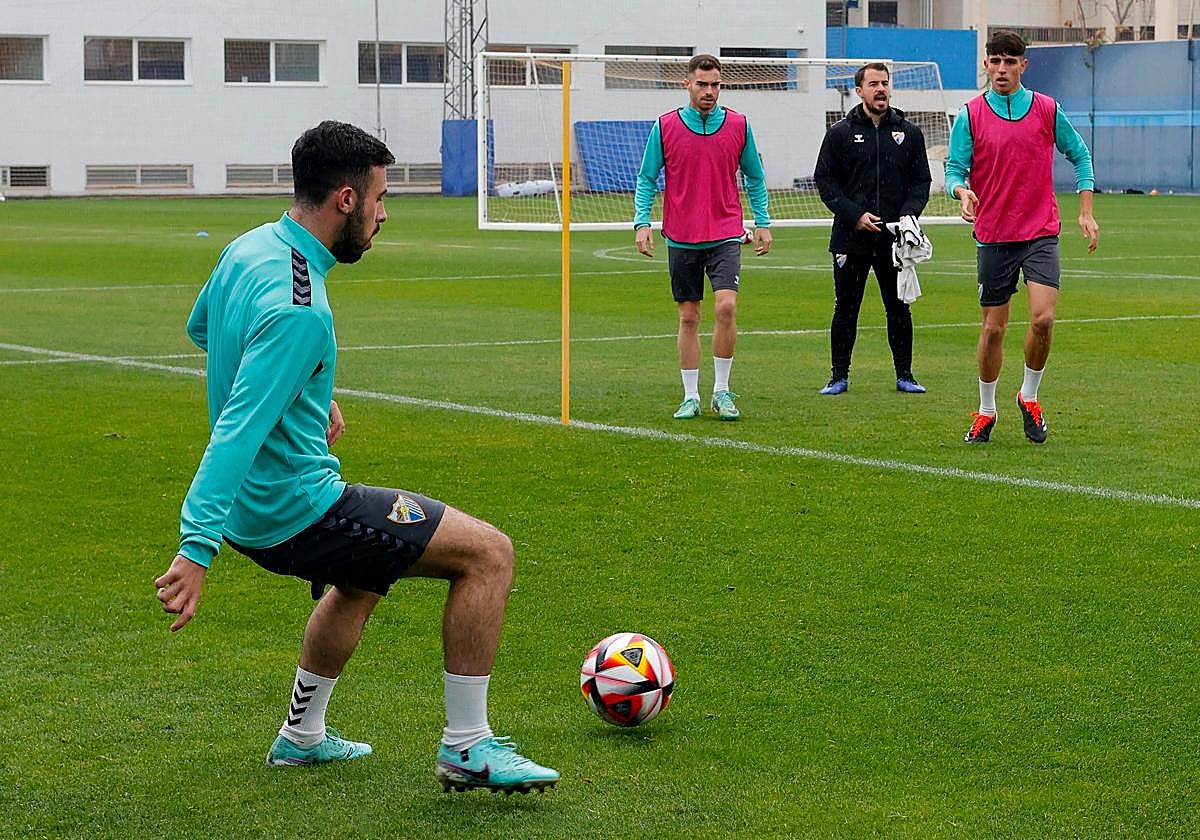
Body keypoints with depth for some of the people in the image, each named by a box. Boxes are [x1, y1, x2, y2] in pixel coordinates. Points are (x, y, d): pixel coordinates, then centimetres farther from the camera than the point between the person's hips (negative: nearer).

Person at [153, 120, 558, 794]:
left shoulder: (249, 249, 2)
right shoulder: (298, 308, -27)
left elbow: (201, 329, 23)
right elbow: (238, 428, -33)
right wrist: (198, 548, -36)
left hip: (255, 503, 10)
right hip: (299, 510, -10)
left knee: (364, 577, 37)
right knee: (488, 553, -6)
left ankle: (303, 734, 46)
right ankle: (468, 748, -1)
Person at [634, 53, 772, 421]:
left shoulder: (738, 125, 2)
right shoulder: (665, 127, 0)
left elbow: (755, 179, 13)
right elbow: (646, 179, 6)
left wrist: (763, 223, 8)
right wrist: (642, 223, -5)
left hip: (725, 235, 0)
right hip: (681, 239, 1)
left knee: (726, 306, -16)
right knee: (688, 317, 5)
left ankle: (721, 391, -3)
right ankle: (691, 397, 13)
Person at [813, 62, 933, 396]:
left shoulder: (909, 133, 8)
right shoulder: (840, 132, 2)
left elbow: (921, 181, 11)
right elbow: (824, 180, 0)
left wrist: (909, 213, -8)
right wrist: (855, 215, -11)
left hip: (895, 240, 1)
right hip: (850, 239, -1)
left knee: (899, 308, 6)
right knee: (846, 308, 4)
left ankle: (904, 374, 16)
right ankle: (839, 375, 12)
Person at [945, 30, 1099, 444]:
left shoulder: (1048, 110, 1)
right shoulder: (970, 115, -1)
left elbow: (1080, 155, 12)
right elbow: (954, 169, -1)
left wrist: (1086, 212, 6)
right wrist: (962, 191, -25)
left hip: (1041, 233, 0)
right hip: (993, 237, 0)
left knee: (1043, 318, -16)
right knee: (993, 327, 5)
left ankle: (1029, 397, 7)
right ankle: (986, 411, 22)